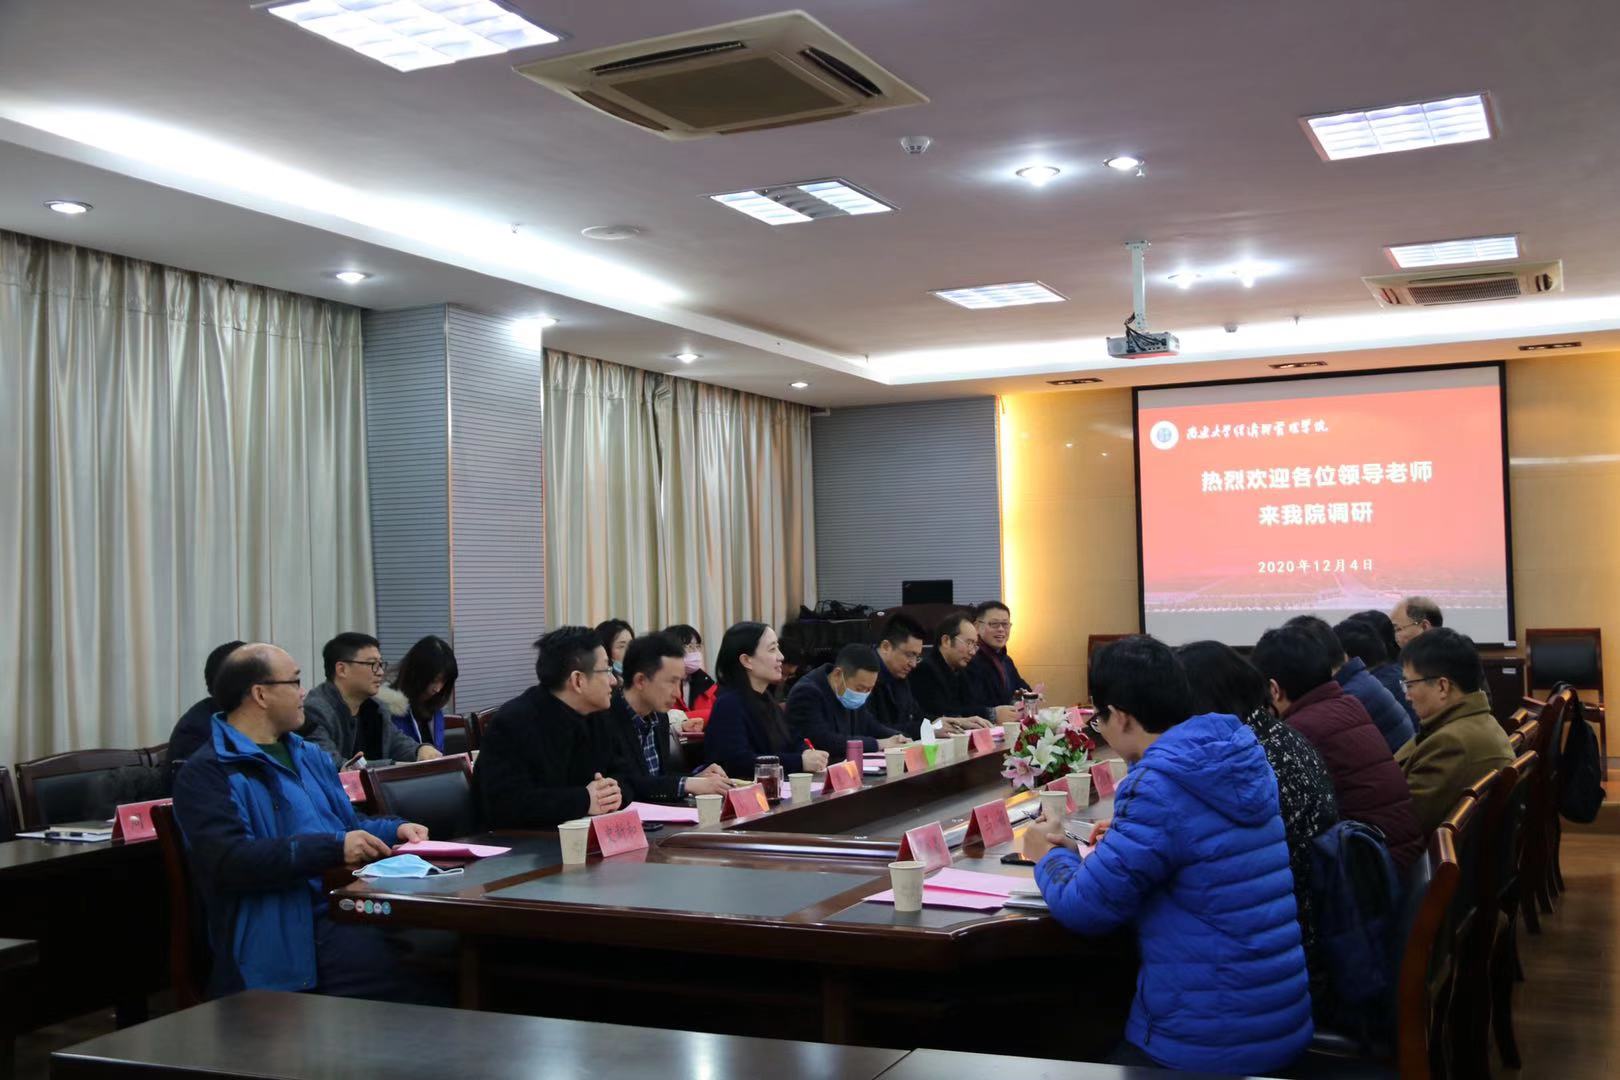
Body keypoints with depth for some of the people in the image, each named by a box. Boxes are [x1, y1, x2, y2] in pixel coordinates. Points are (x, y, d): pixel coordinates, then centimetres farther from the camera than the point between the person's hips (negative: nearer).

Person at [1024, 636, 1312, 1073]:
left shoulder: (1159, 787, -21)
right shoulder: (1245, 757, 3)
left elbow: (1081, 909, -15)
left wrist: (1050, 854, 3)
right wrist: (1123, 837, 18)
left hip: (1212, 1042, -8)